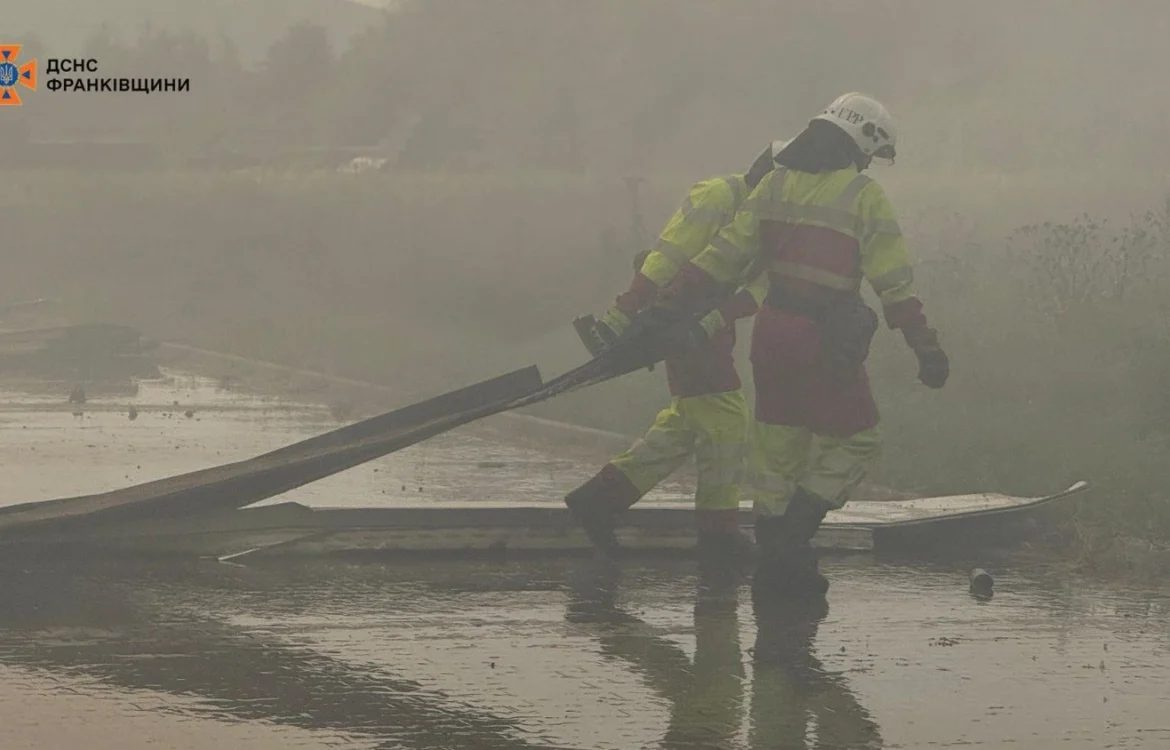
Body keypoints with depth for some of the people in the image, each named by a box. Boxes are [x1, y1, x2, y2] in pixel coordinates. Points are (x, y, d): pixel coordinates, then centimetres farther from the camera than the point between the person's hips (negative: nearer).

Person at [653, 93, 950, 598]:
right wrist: (926, 348, -8)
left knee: (777, 447, 15)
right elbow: (894, 282, -10)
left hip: (771, 329, 6)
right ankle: (793, 539, -2)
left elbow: (726, 252, 6)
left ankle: (773, 563, 19)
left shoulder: (776, 183, 8)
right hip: (824, 340, -6)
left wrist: (671, 304, 9)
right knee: (854, 441, 10)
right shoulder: (863, 196, -6)